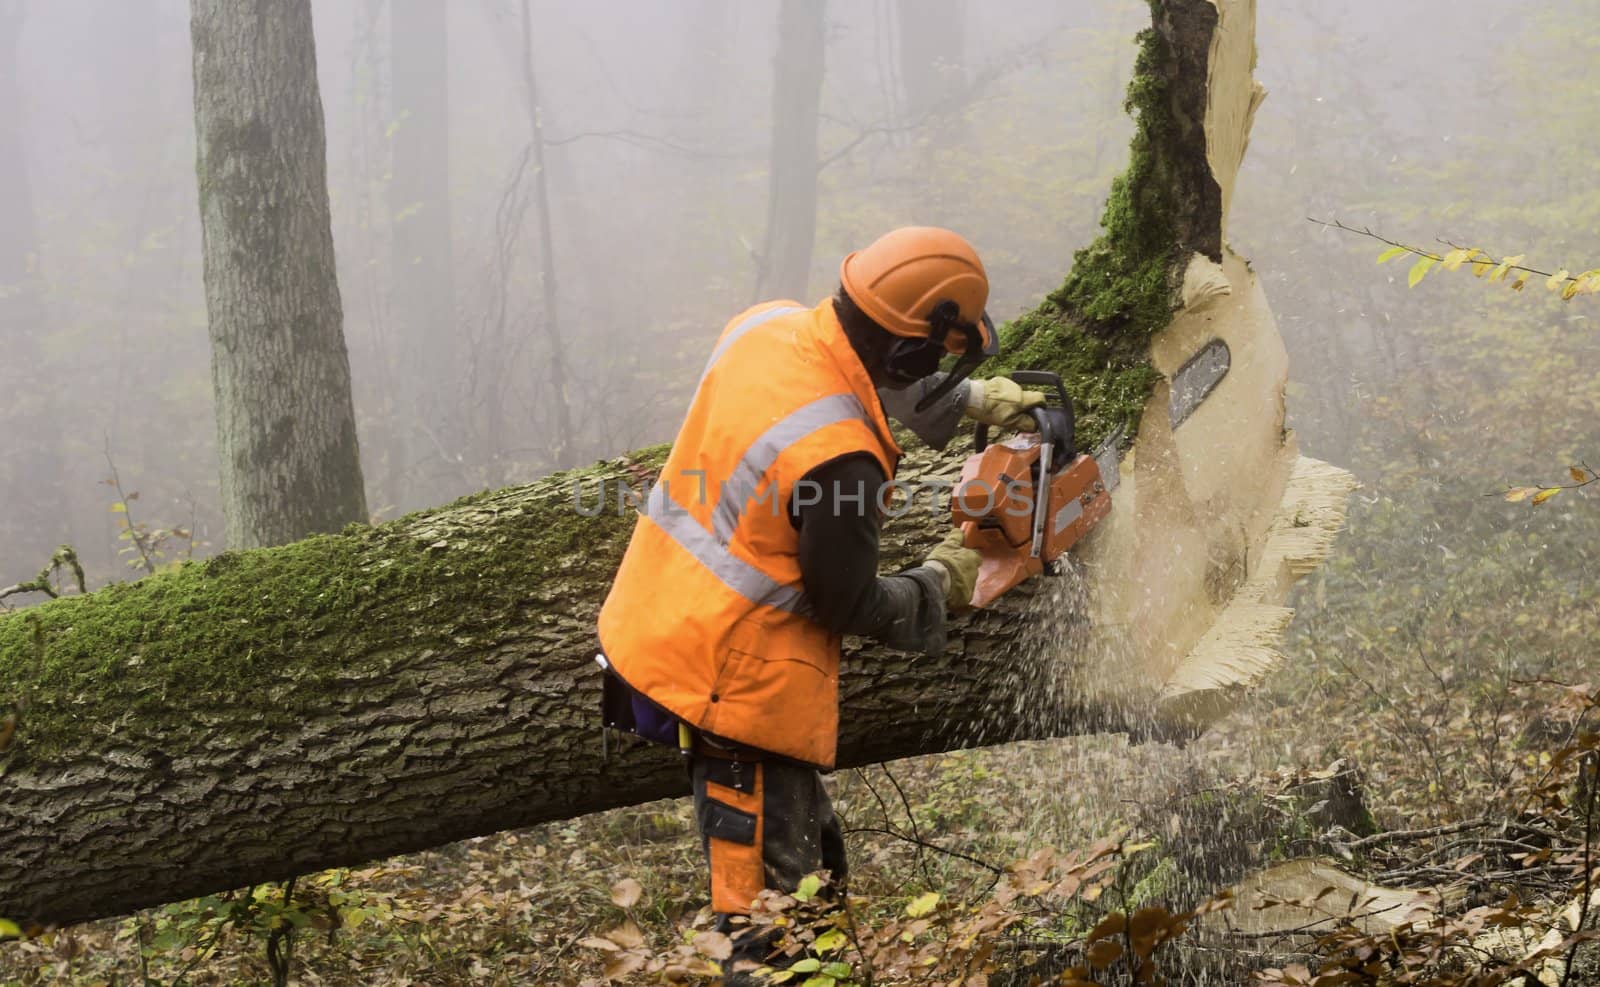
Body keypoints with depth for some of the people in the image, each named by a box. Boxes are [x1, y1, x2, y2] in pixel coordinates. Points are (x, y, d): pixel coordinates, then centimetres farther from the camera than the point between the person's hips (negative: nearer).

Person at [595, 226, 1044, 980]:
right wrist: (941, 584, 4)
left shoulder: (767, 324, -6)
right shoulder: (840, 462, -28)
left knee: (811, 849, 24)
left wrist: (970, 400, 16)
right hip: (738, 683, -9)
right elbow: (848, 606, -12)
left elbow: (867, 380, 19)